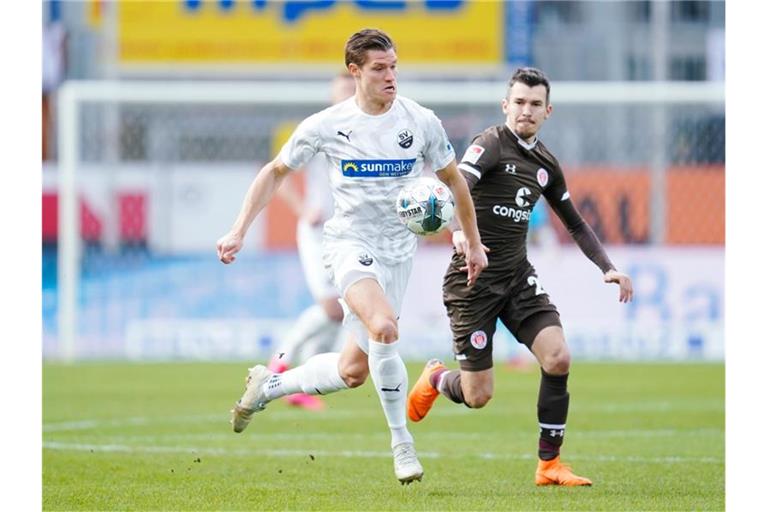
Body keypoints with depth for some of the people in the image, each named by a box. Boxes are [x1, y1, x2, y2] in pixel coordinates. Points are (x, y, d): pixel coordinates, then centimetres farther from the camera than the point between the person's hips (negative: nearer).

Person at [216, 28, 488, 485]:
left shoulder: (422, 122, -2)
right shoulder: (326, 126, -6)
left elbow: (453, 179, 13)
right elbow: (275, 172, 7)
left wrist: (473, 243, 15)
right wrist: (239, 232, 1)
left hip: (398, 250, 3)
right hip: (350, 241, -3)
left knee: (354, 370, 3)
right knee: (384, 327, -30)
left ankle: (268, 385, 29)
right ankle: (401, 443, -17)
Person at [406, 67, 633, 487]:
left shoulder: (546, 164, 10)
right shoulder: (491, 144, -12)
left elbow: (574, 223, 22)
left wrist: (607, 267, 10)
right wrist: (460, 230, -50)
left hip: (518, 276, 6)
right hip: (473, 279, -6)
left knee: (558, 359, -15)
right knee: (477, 396, -5)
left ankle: (549, 464, -4)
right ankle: (435, 379, 33)